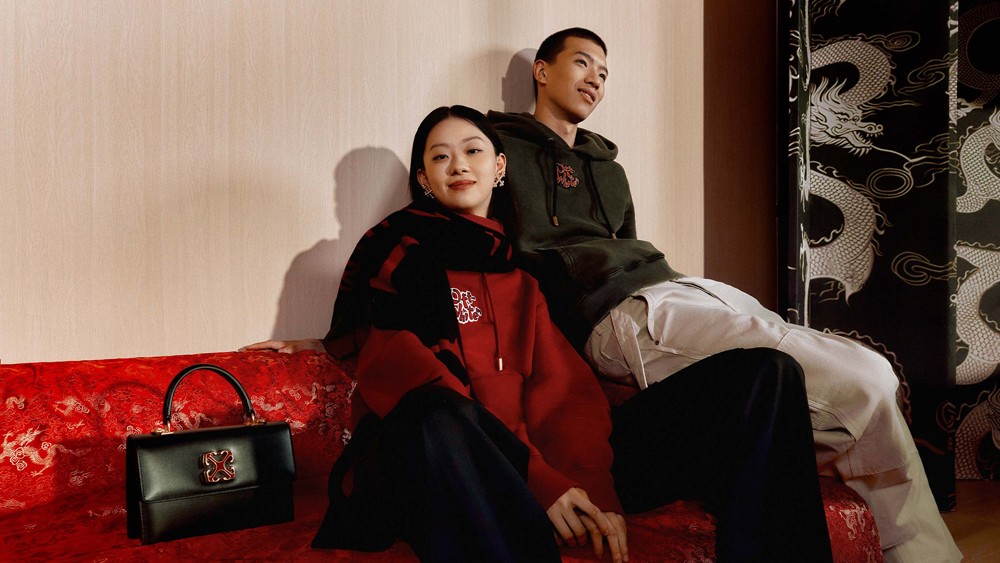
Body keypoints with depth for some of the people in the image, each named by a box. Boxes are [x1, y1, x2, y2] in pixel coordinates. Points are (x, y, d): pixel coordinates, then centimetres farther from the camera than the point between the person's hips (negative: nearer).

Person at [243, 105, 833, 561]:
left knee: (764, 374, -7)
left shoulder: (517, 266, 24)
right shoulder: (397, 248, 11)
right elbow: (394, 372, -6)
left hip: (546, 459, 5)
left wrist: (597, 489, -10)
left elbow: (562, 382, 11)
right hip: (449, 464, -4)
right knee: (440, 419, -45)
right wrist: (534, 480, -17)